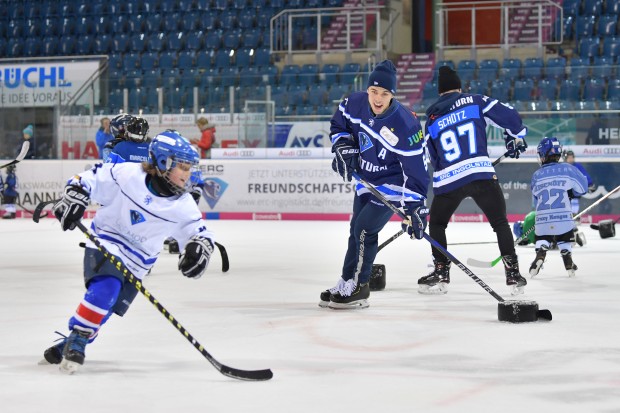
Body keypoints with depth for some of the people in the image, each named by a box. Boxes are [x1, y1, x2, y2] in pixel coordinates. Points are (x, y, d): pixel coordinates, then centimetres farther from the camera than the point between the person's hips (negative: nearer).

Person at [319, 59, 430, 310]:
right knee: (356, 230, 16)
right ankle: (345, 286, 30)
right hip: (364, 179, 7)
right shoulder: (355, 103, -16)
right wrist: (343, 148, -9)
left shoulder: (405, 125, -32)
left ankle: (356, 289, 1)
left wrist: (415, 208, -30)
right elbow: (339, 123, 8)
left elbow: (416, 169, -28)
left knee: (364, 231, -13)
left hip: (391, 185, -7)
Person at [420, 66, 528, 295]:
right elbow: (509, 117, 2)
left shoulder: (431, 120, 15)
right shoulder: (475, 102, 7)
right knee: (500, 223, 12)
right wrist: (515, 138, 21)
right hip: (481, 175, -1)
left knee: (437, 224, 23)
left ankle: (441, 272, 16)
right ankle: (512, 273, 3)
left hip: (447, 181, 1)